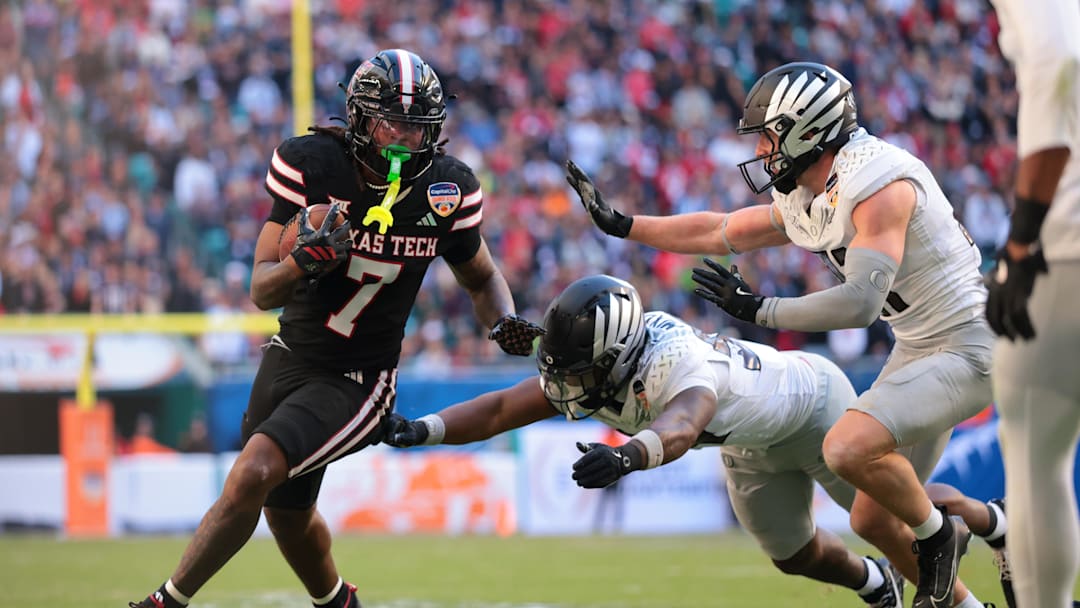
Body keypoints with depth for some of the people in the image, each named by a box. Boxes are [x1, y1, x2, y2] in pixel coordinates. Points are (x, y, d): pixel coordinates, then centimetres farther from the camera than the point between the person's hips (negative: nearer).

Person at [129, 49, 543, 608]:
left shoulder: (447, 189, -12)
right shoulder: (312, 165, -15)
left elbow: (481, 278, 7)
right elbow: (263, 291, -15)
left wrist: (504, 321, -15)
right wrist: (304, 260, -38)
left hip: (356, 381, -3)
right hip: (289, 357, 3)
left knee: (252, 476, -23)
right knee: (288, 514, 19)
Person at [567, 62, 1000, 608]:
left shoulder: (876, 184, -23)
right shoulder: (806, 203, 7)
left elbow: (859, 303, -29)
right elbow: (720, 233, 21)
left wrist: (759, 310, -19)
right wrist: (619, 225, 22)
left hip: (964, 351, -10)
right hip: (916, 352, 10)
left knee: (849, 447, -27)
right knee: (872, 518, 9)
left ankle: (936, 535, -1)